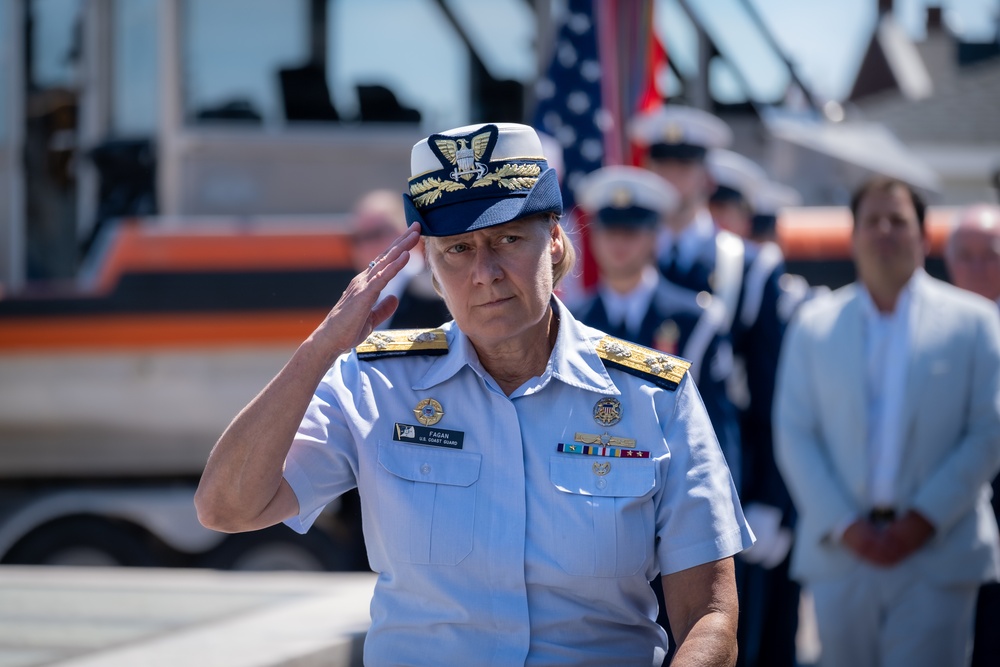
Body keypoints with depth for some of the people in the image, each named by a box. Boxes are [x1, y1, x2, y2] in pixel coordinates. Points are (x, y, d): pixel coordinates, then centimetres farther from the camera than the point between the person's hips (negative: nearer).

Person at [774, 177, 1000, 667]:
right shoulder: (814, 323, 10)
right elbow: (794, 435, 5)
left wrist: (923, 521, -9)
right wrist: (843, 526, -6)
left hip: (936, 552, -2)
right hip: (840, 552, 2)